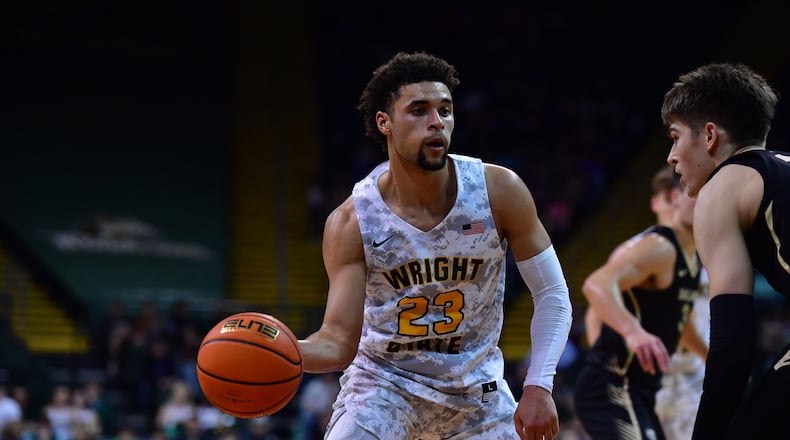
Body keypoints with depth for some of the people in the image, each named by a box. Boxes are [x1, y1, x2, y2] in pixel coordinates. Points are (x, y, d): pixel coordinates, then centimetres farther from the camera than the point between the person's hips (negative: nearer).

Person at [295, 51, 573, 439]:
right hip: (384, 382, -2)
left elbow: (552, 294, -7)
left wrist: (538, 387, -17)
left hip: (476, 391, 2)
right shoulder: (352, 223, -17)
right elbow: (339, 341, -17)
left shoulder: (499, 190, -15)